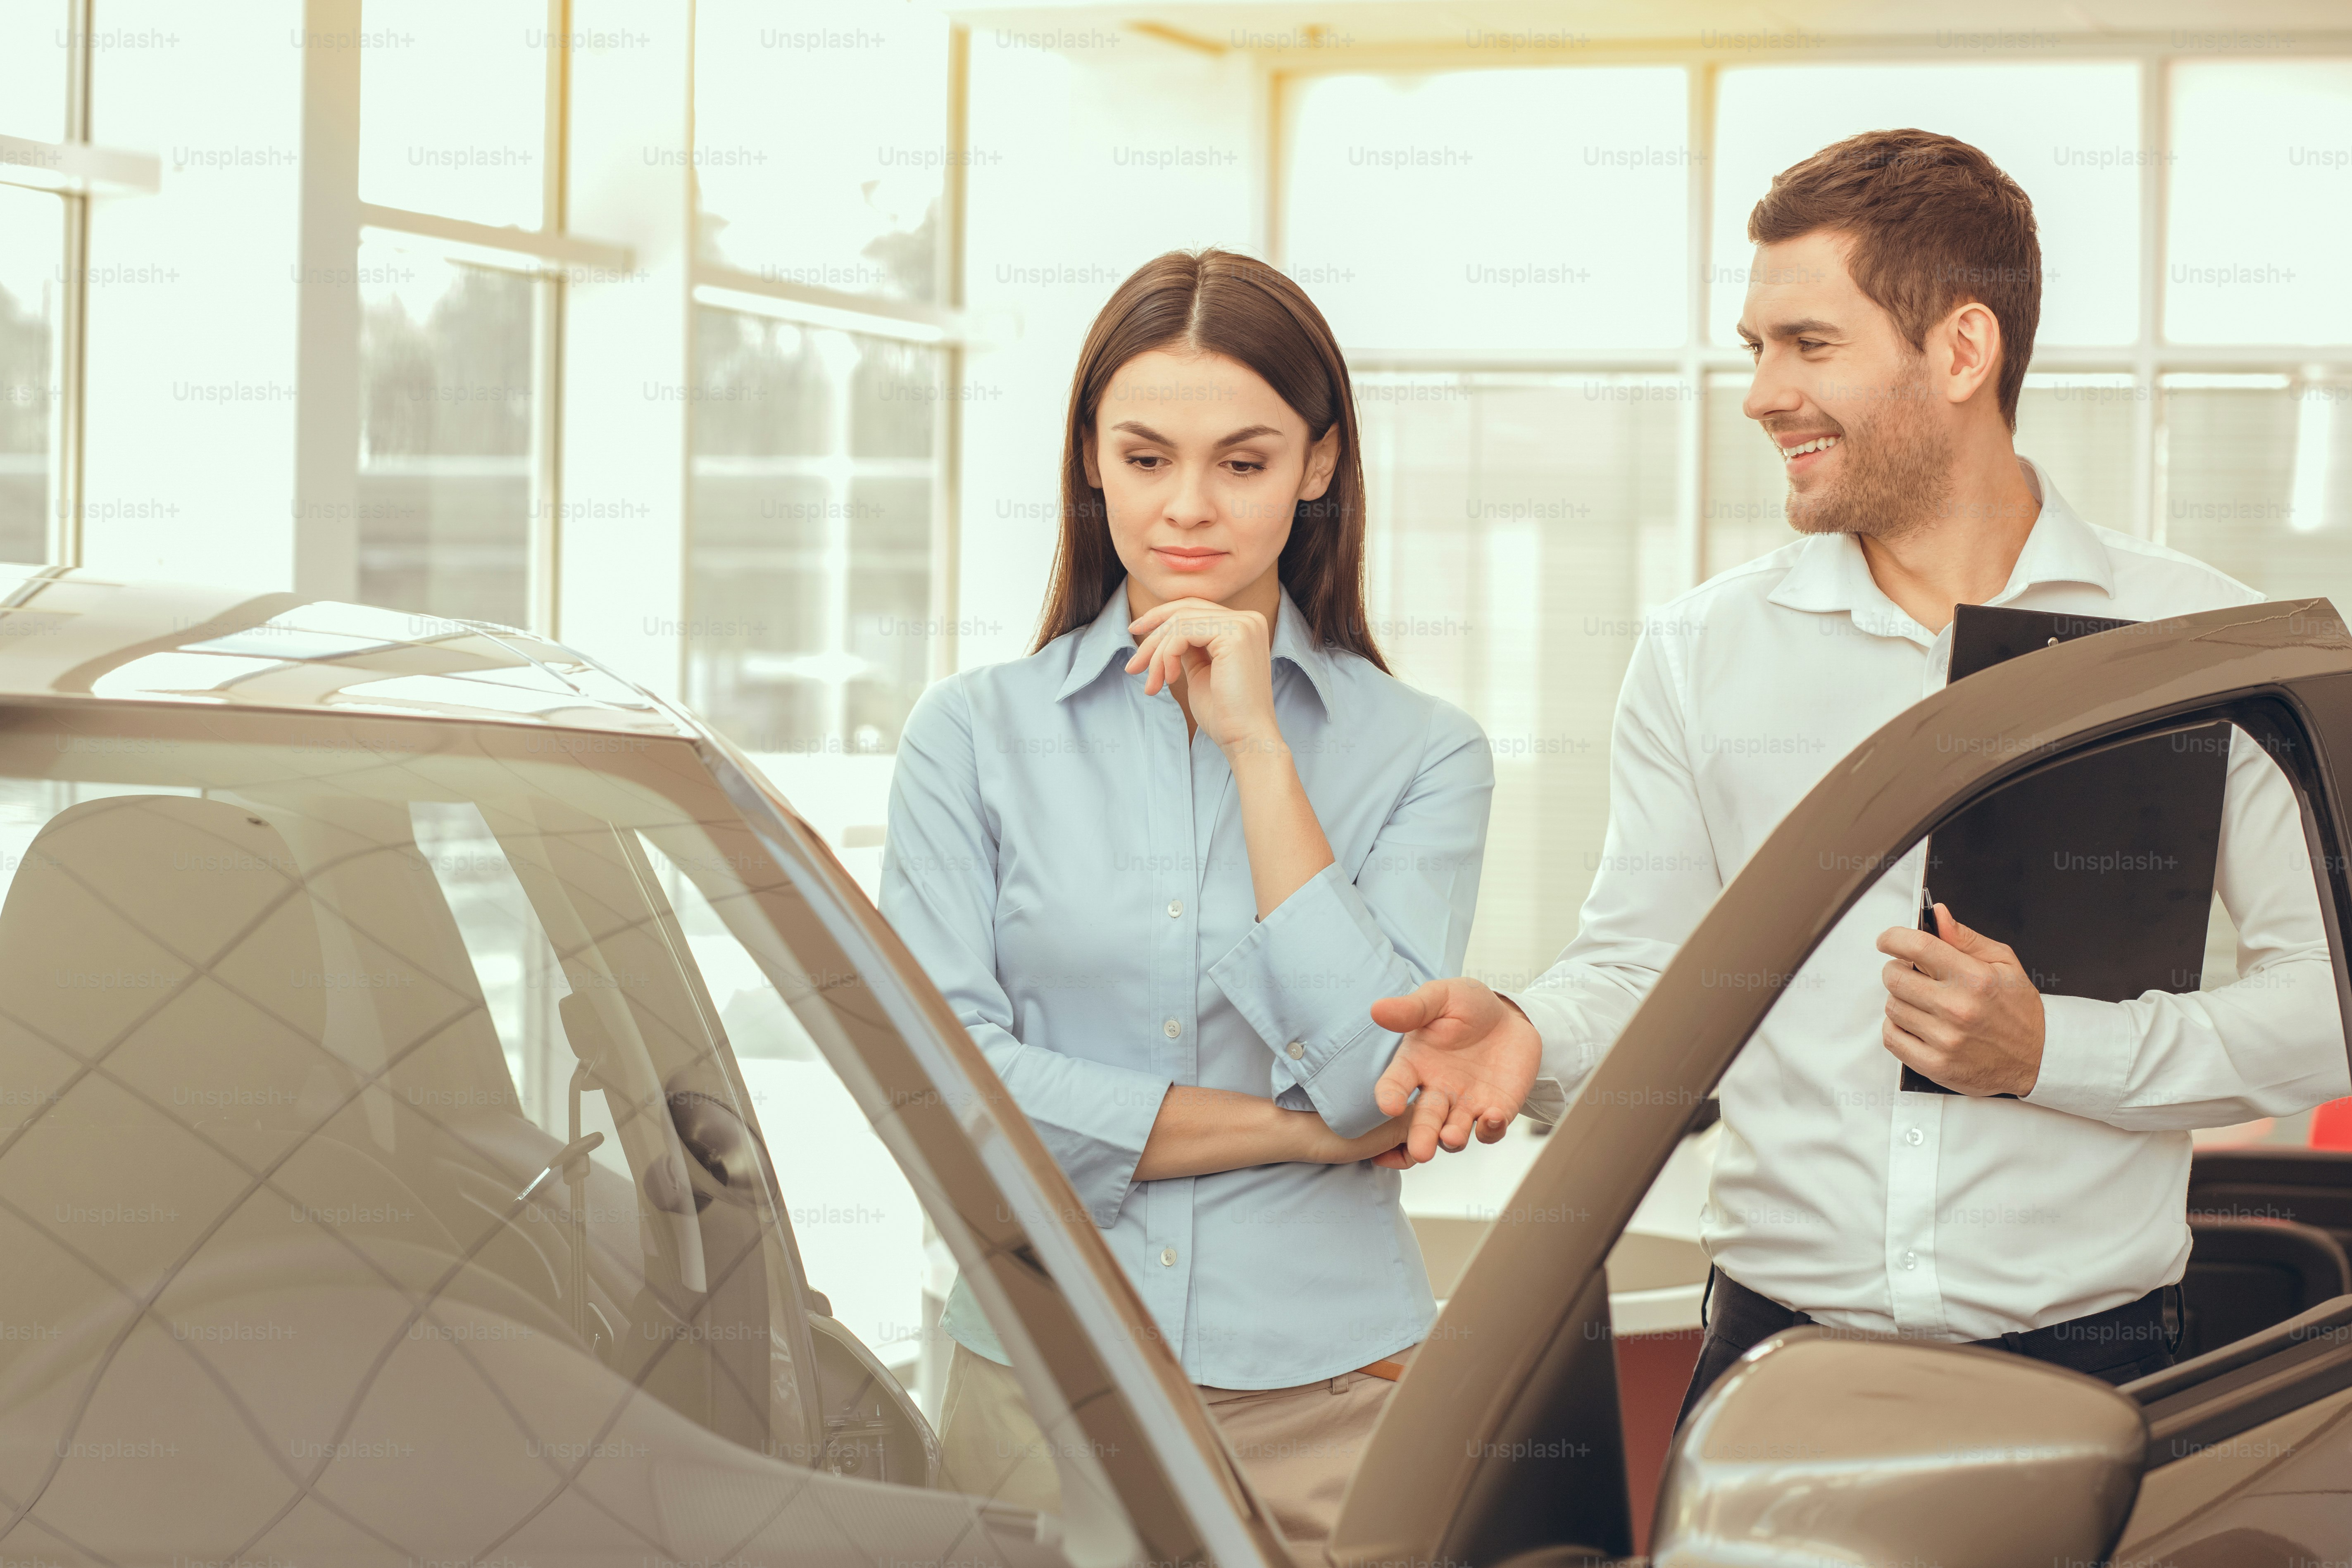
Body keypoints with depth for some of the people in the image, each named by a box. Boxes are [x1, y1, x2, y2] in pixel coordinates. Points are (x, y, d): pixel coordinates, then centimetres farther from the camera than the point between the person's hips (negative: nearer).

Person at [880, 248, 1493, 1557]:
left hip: (1327, 1403, 0)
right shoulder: (974, 736, 3)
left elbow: (1379, 1078, -12)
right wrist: (1289, 1129, -8)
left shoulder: (1420, 751, 2)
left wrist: (1257, 746, -11)